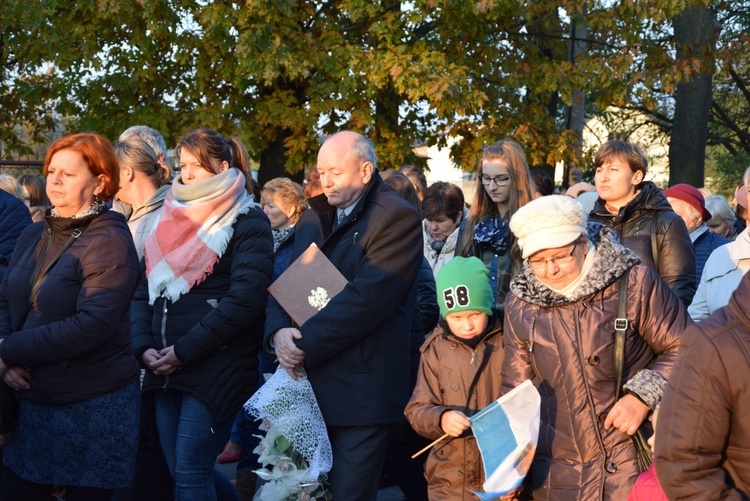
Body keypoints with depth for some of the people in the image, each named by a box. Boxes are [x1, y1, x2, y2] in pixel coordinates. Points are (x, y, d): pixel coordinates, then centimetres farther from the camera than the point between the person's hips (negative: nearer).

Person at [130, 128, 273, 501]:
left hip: (215, 367, -6)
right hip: (164, 369, 7)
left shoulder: (247, 222, -4)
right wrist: (144, 346, -6)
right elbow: (144, 289, 11)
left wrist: (185, 351, -16)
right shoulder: (172, 218, 15)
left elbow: (245, 297, -16)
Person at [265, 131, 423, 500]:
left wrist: (306, 345, -17)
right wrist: (278, 331, -10)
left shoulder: (397, 218, -9)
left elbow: (366, 298, -19)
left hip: (360, 390, -7)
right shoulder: (313, 218, 17)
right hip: (310, 386, 7)